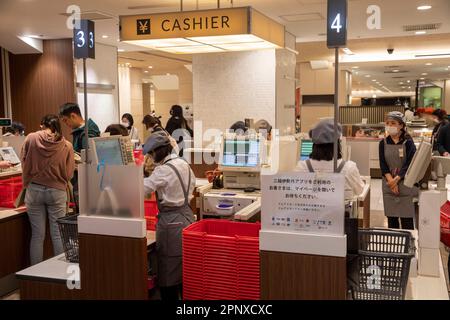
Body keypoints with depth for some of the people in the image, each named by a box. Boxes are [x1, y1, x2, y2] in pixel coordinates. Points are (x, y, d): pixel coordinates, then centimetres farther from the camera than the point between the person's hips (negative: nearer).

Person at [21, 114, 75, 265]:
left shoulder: (31, 138, -5)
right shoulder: (67, 145, -6)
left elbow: (24, 163, 4)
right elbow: (69, 173, -1)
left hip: (34, 190, 1)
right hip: (57, 192, -1)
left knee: (37, 235, 8)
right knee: (58, 235, 7)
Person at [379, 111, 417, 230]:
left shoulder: (408, 142, -4)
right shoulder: (383, 143, 5)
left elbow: (409, 164, -10)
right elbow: (383, 164, -1)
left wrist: (396, 179, -16)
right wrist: (391, 180, -14)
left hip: (405, 184, -3)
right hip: (388, 186, 3)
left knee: (407, 220, -1)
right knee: (391, 218, 7)